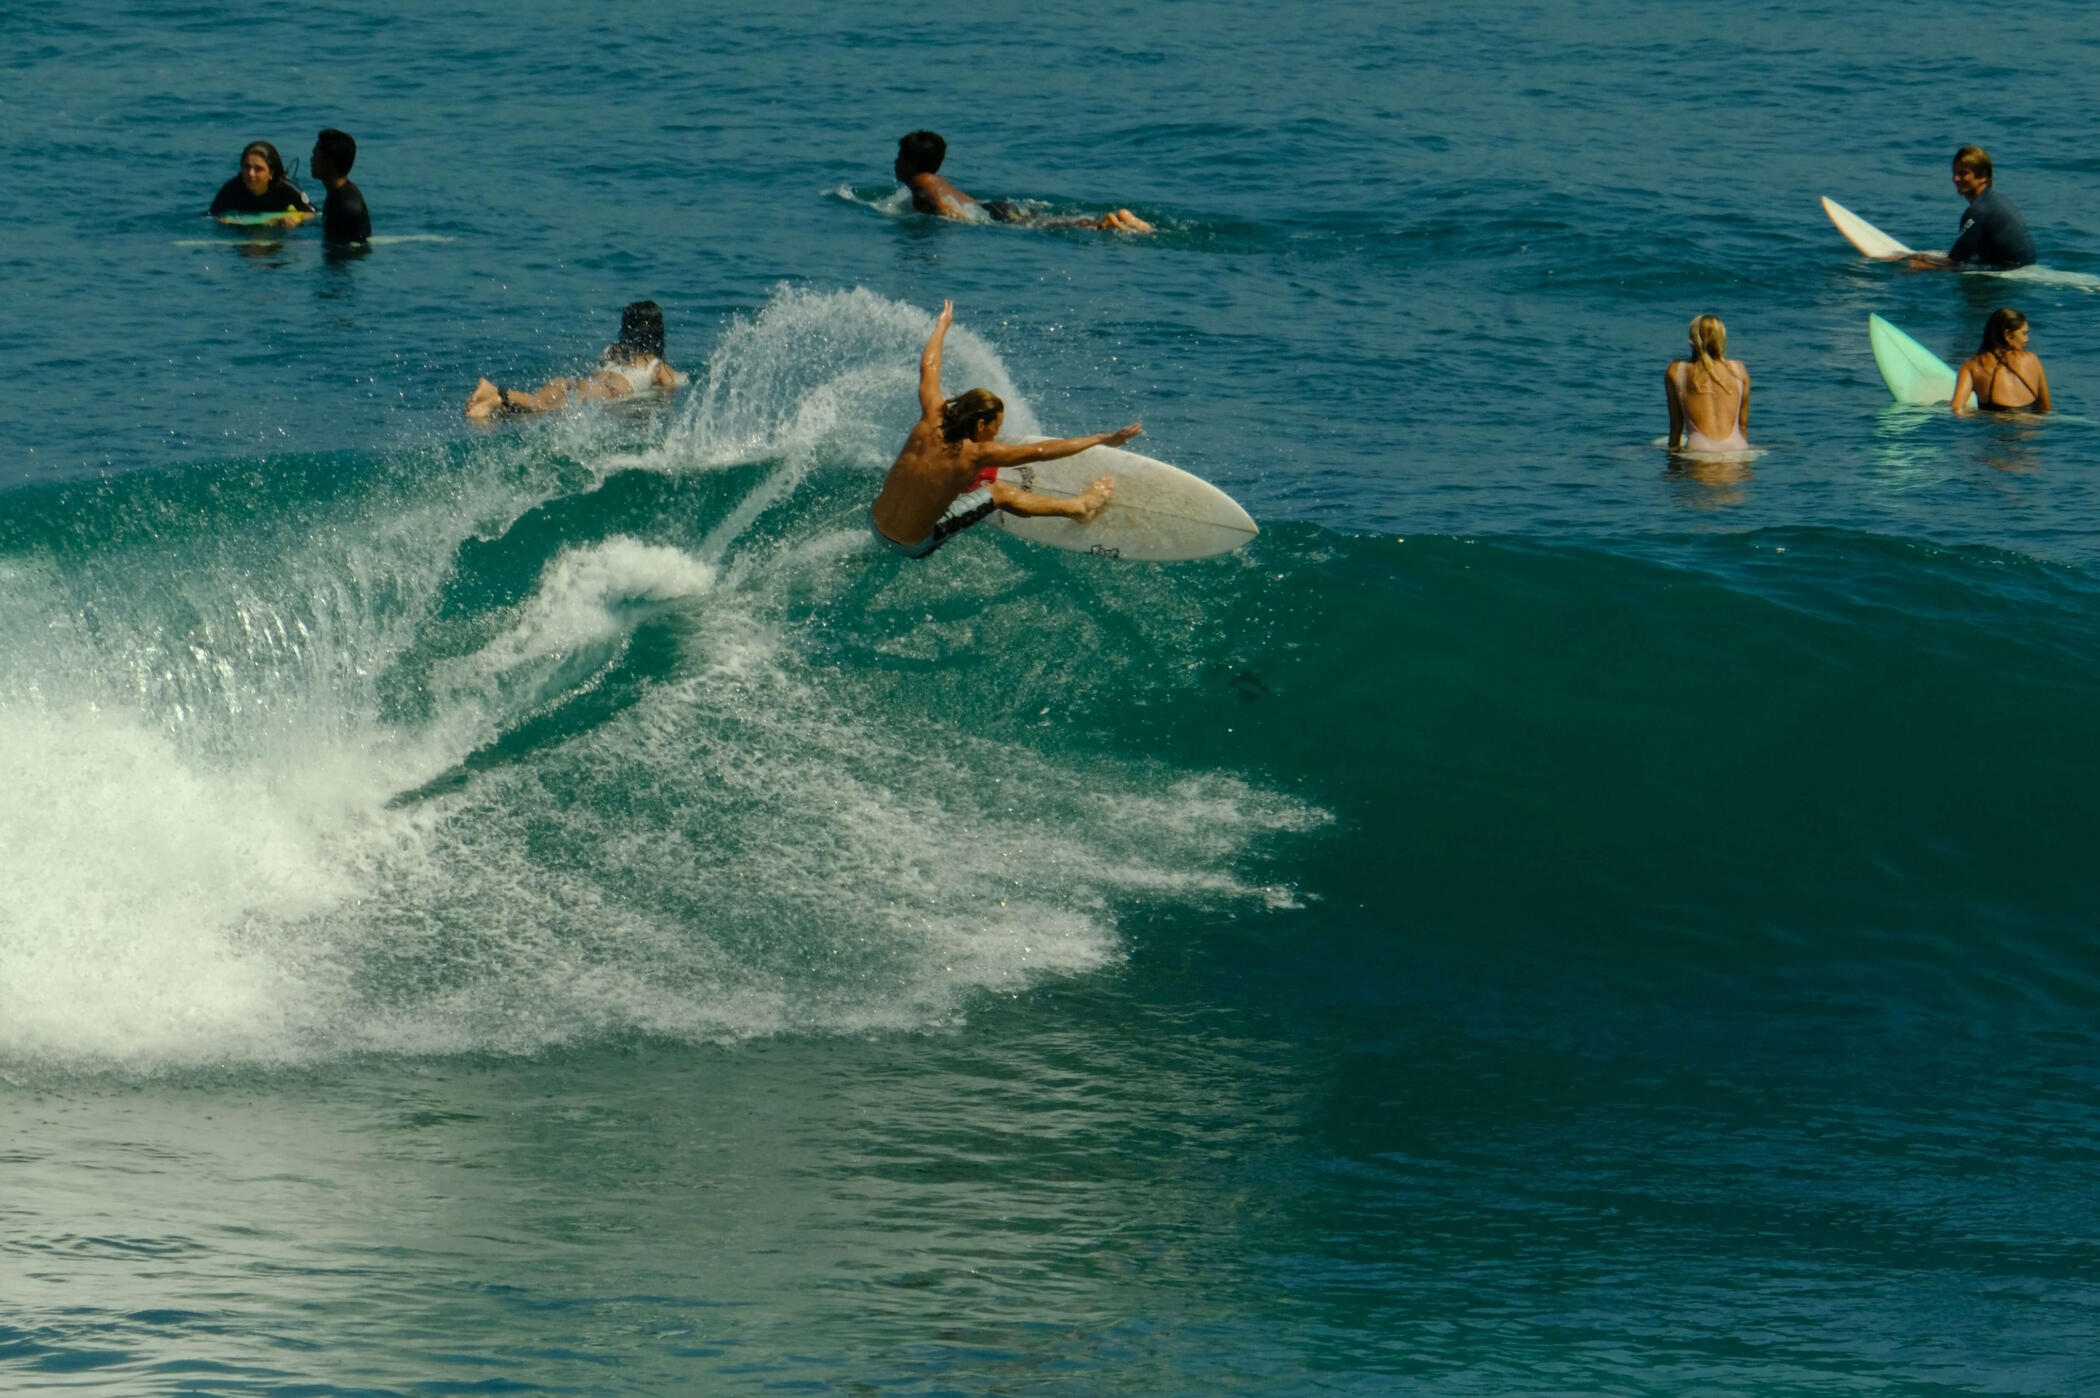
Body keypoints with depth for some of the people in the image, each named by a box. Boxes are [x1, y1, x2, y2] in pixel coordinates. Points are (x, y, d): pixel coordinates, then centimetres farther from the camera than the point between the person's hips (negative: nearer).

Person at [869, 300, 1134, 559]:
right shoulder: (976, 454, -23)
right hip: (914, 546, -5)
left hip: (876, 523, 5)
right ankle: (1079, 507, 26)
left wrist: (942, 326, 25)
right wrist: (1101, 439, -12)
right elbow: (1042, 451, -18)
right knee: (998, 494, 9)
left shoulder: (930, 425, -11)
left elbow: (929, 367, 7)